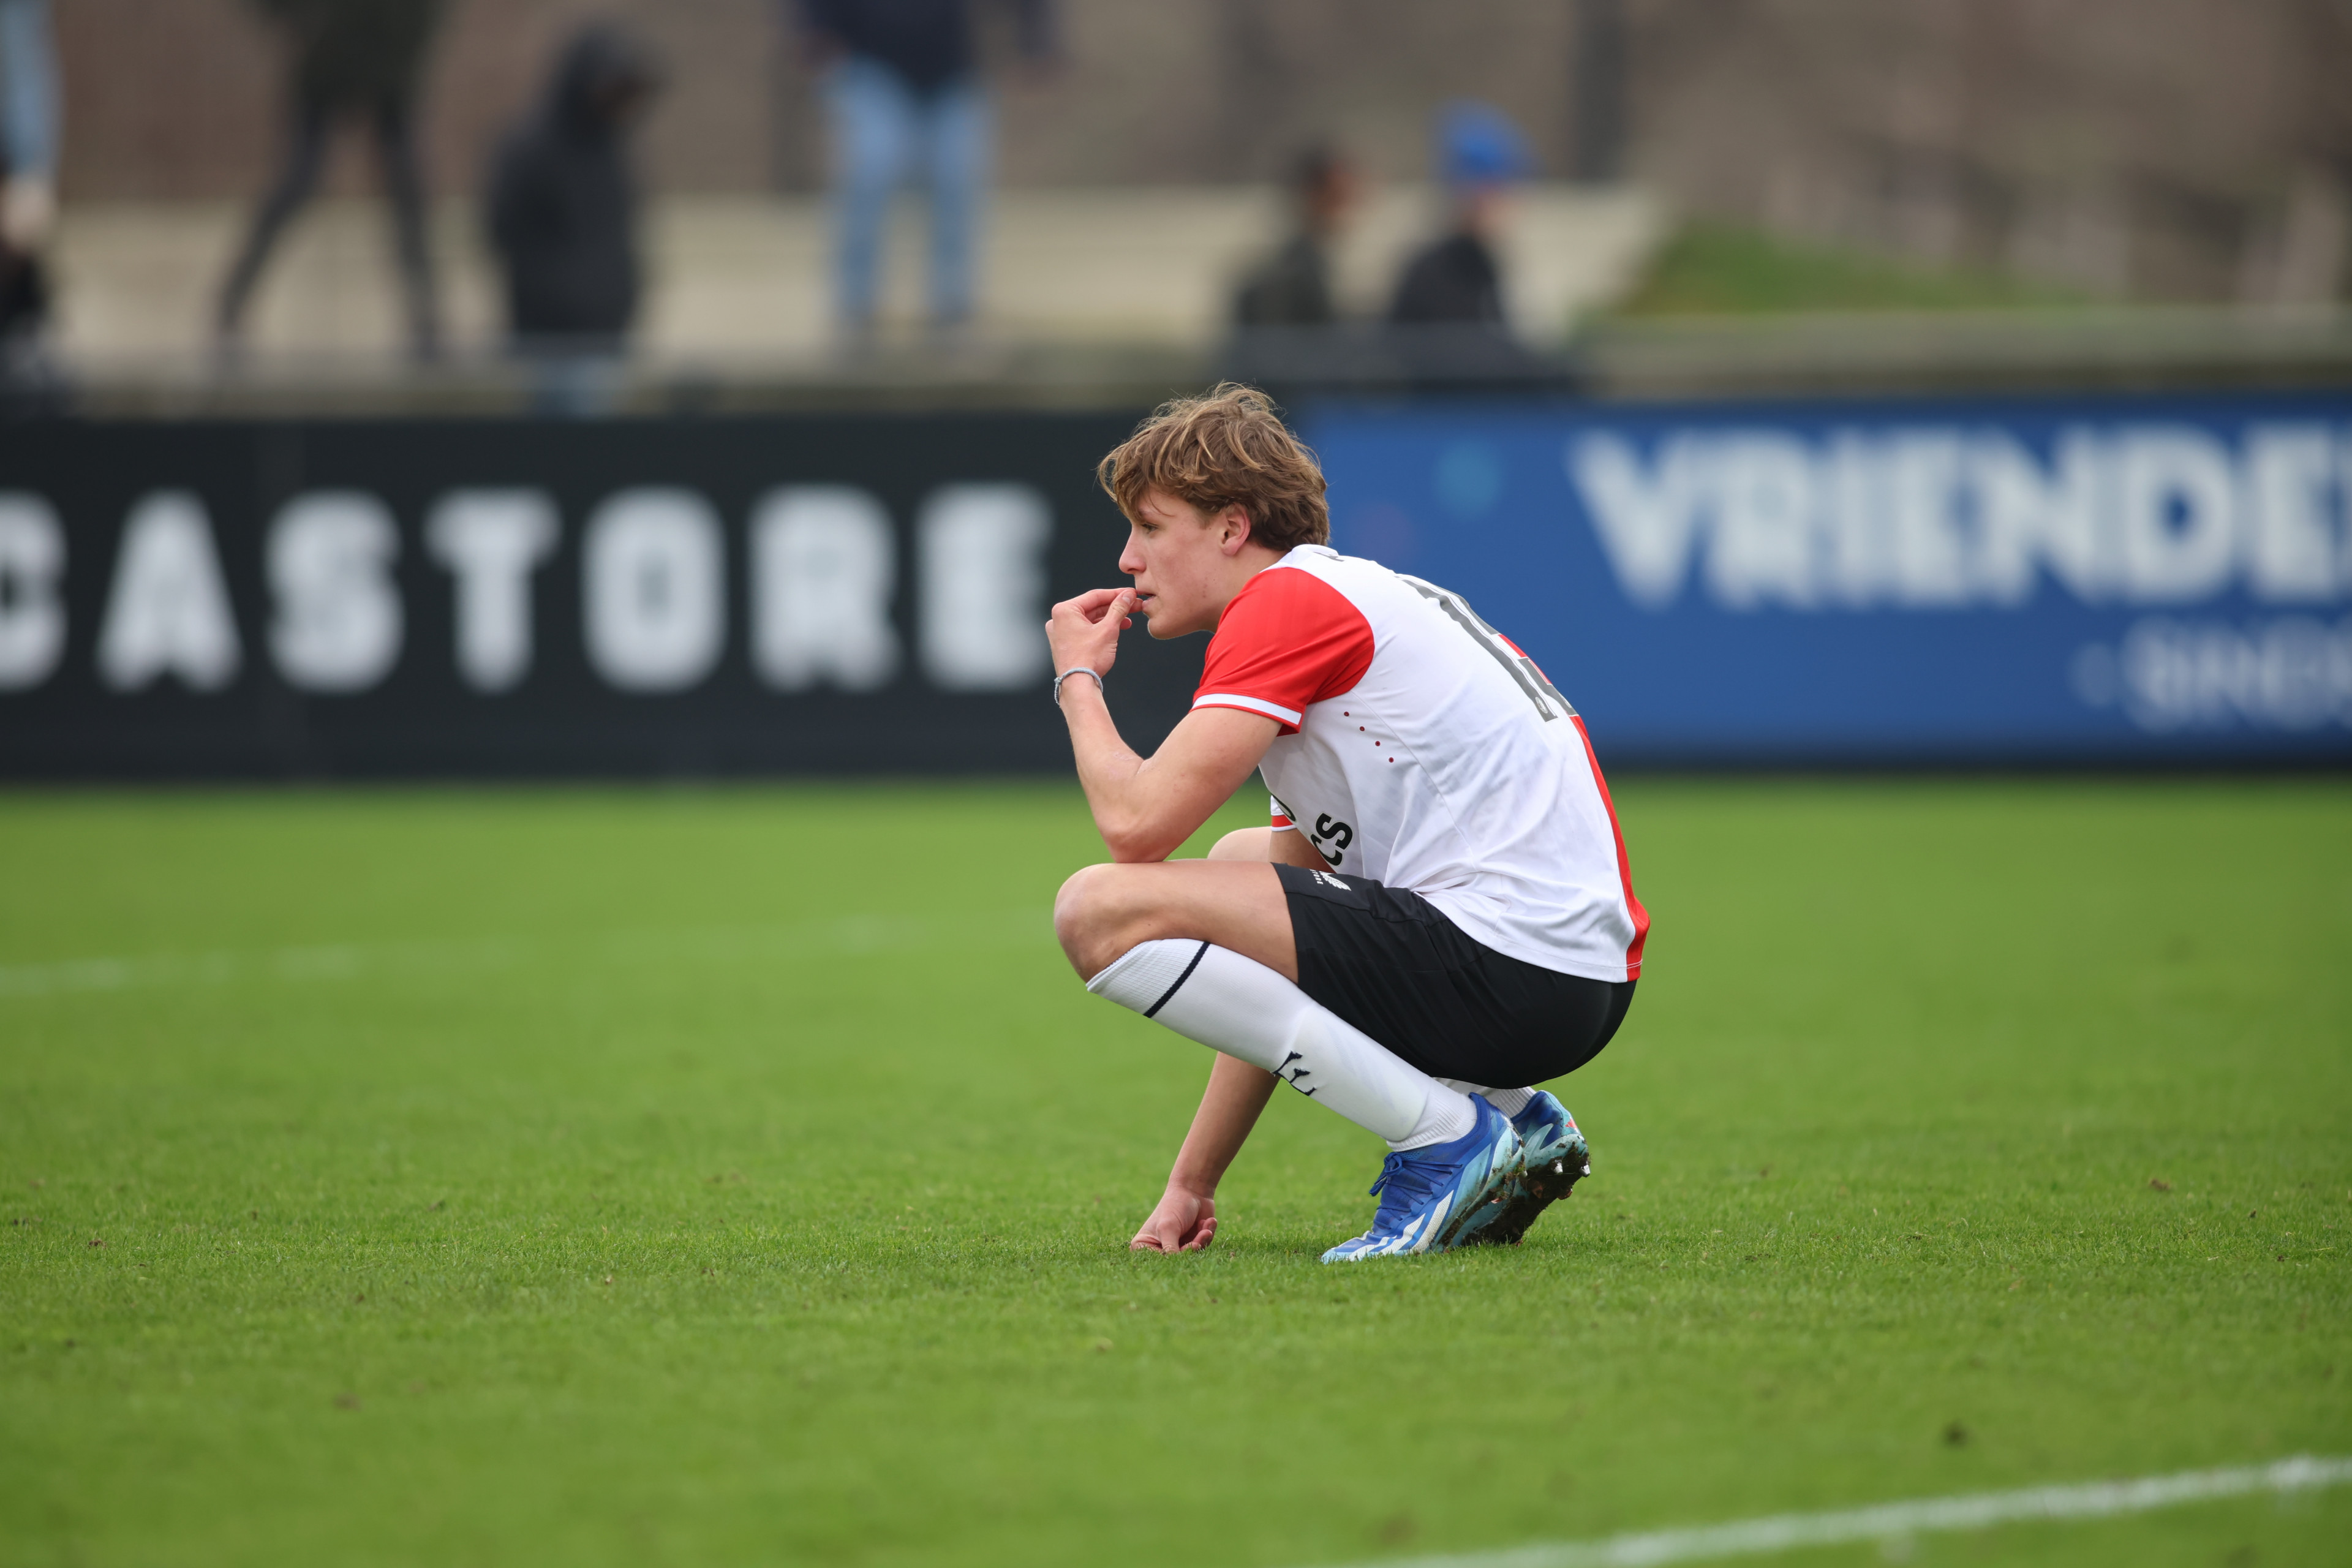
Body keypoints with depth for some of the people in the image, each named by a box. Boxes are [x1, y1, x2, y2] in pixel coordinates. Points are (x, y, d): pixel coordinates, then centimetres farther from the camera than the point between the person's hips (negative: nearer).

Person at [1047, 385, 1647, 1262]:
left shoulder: (1288, 600, -5)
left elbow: (1136, 822, -14)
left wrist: (1079, 678, 8)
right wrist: (1192, 1181, 21)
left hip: (1512, 967, -10)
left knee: (1104, 913, -14)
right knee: (1245, 861, 34)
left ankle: (1445, 1138, -11)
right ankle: (1509, 1122, 16)